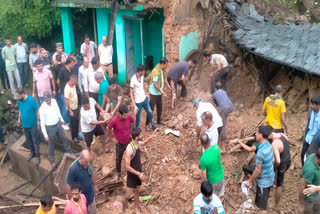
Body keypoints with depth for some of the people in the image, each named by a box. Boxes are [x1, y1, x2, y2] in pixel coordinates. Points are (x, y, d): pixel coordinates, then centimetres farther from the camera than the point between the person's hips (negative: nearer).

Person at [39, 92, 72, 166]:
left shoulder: (54, 101, -12)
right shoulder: (42, 109, -27)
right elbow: (42, 123, -20)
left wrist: (61, 119, 18)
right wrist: (45, 135, -17)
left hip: (58, 124, 5)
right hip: (50, 127, -5)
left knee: (64, 138, 23)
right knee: (51, 144, 14)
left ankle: (69, 152, 47)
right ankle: (52, 159, 37)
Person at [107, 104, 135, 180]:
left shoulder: (129, 117, -20)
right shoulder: (114, 120, -30)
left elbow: (132, 122, 6)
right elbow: (108, 128, -10)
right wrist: (112, 137, -4)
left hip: (129, 141, 2)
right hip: (120, 143, -2)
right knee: (118, 159, 18)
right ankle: (118, 173, 44)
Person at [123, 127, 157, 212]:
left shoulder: (138, 143, -9)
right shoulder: (129, 149, -33)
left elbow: (144, 142, 19)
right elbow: (127, 166, -28)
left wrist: (151, 136, 2)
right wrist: (138, 174, -28)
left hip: (138, 172, 6)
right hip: (132, 174, -6)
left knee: (137, 191, 25)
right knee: (129, 194, 10)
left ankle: (137, 206, 46)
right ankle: (125, 205, 39)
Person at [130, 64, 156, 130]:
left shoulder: (142, 76, -6)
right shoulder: (133, 79, -27)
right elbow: (131, 93, -22)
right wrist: (134, 105, -24)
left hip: (144, 98, 7)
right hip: (138, 102, -7)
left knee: (150, 112, 21)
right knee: (138, 117, 8)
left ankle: (153, 126, 41)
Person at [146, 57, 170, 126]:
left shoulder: (163, 70, 2)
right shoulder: (156, 71, -25)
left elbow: (164, 78, 17)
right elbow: (154, 84, -25)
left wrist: (168, 85, 6)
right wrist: (161, 91, -22)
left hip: (159, 93, 9)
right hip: (154, 93, -9)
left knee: (159, 108, 19)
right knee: (151, 108, -2)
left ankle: (159, 121, 35)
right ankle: (147, 123, 7)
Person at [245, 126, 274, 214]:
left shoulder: (261, 151, -30)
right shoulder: (269, 145, -2)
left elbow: (258, 170, -24)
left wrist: (250, 181, -10)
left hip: (263, 181, -8)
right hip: (270, 178, 8)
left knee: (263, 206, 7)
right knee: (264, 202, 25)